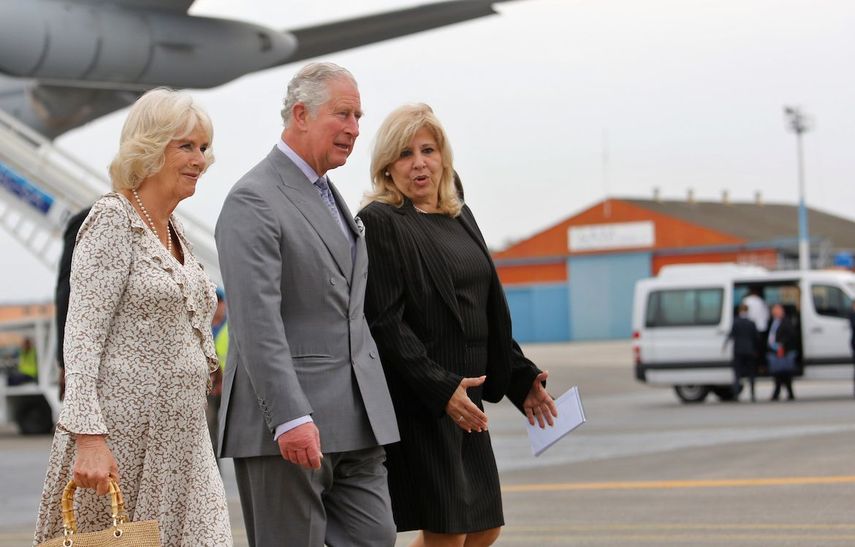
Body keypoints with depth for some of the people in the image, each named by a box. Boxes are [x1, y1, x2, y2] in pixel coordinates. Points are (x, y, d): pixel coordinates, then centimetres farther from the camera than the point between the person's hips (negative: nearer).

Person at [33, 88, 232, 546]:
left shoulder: (175, 232, 16)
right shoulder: (113, 219, -9)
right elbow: (82, 337, -16)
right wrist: (88, 435, -23)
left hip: (181, 436, 8)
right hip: (121, 435, -8)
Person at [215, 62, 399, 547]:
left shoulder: (330, 197, 19)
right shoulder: (254, 201, -11)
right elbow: (257, 322, -20)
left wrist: (374, 407, 18)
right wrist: (291, 418, -26)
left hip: (356, 418, 9)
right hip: (289, 422, -8)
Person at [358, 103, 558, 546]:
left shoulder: (460, 218, 15)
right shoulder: (378, 223, -8)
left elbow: (491, 314, 21)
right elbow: (384, 324, -16)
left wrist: (521, 378, 14)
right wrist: (440, 389, -22)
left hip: (464, 399, 8)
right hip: (416, 405, -8)